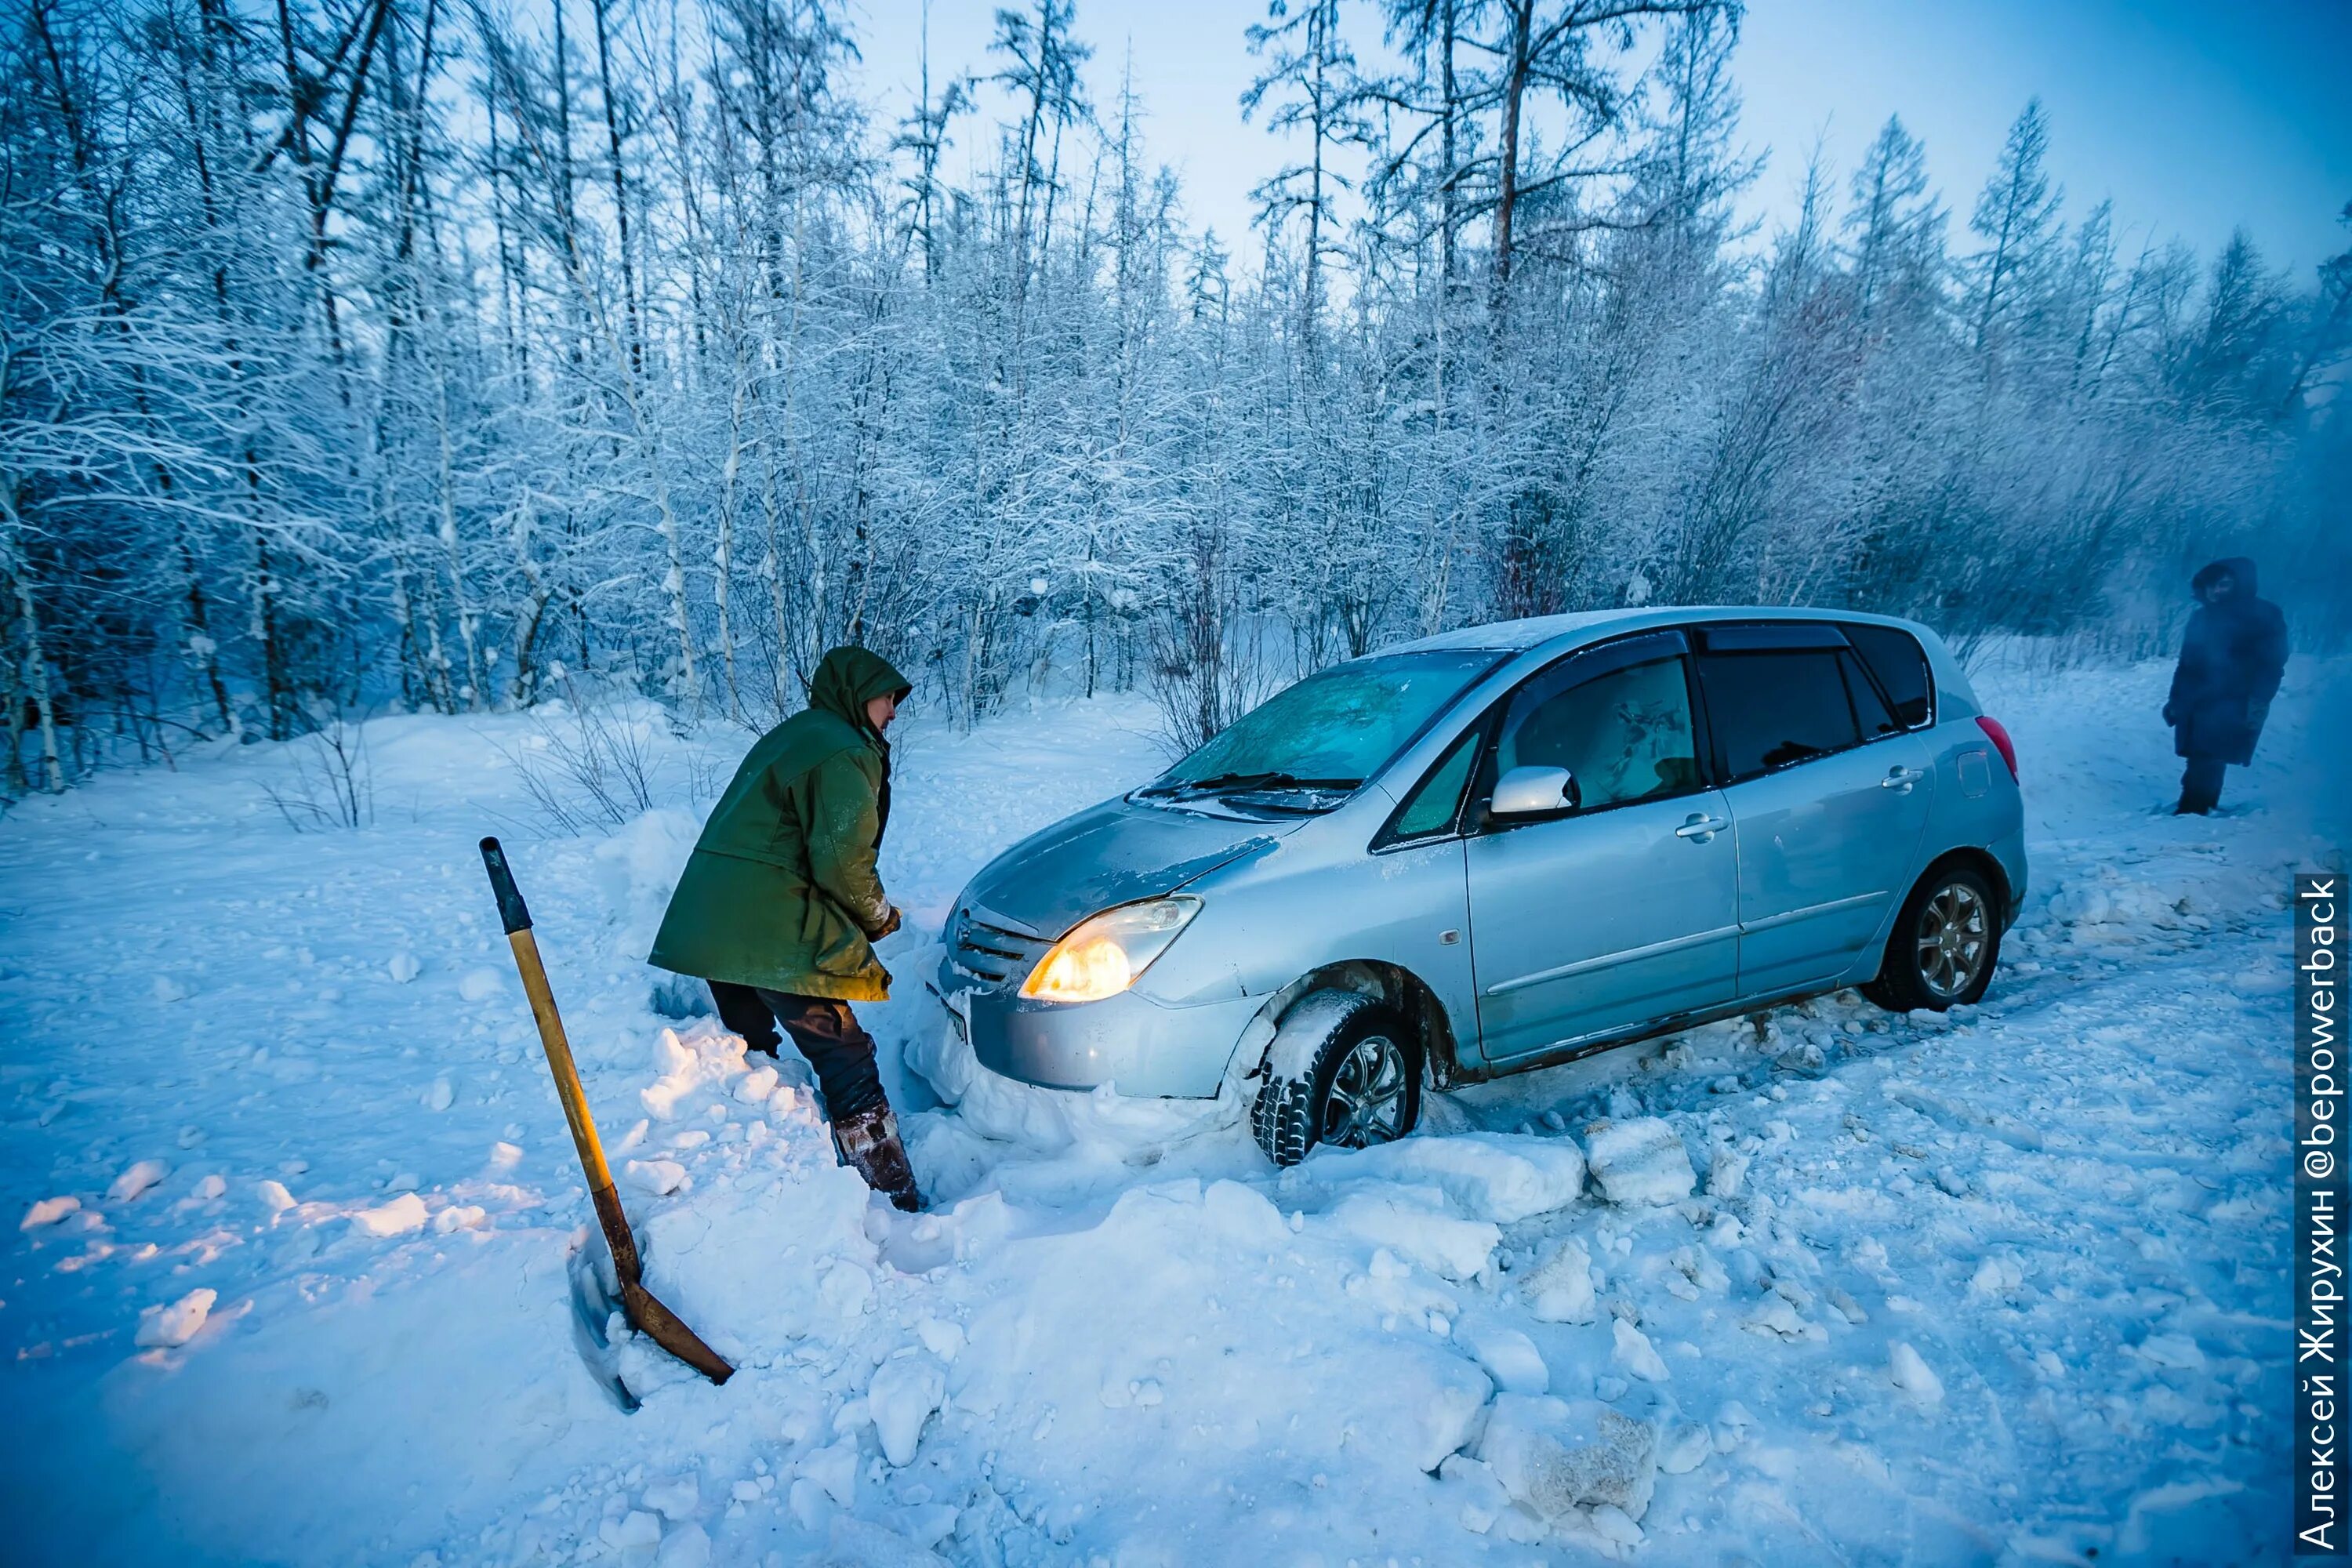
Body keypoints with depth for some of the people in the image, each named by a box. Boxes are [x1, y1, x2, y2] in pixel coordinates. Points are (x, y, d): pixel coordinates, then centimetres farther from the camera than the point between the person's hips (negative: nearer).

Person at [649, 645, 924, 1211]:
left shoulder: (786, 736, 21)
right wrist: (880, 917, 1)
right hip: (775, 935, -10)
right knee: (846, 1063, -4)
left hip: (706, 923, 10)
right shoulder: (843, 752, -9)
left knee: (747, 1051, 24)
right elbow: (842, 862, -17)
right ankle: (896, 1201, 0)